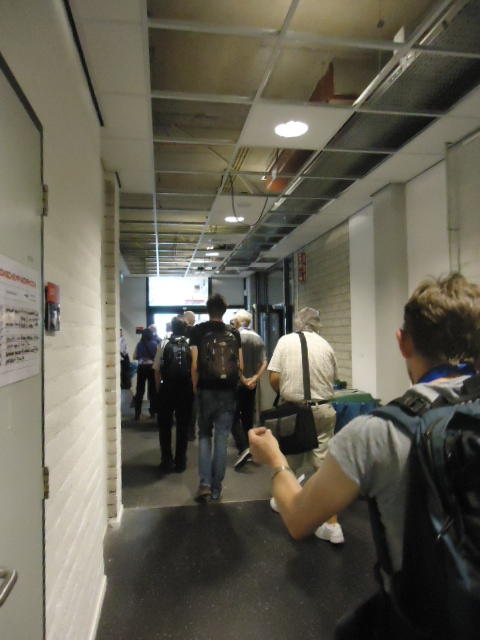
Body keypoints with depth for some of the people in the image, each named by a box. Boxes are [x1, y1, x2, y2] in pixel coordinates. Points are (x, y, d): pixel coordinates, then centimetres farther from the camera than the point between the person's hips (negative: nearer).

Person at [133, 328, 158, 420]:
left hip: (141, 368, 1)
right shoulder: (155, 344, -5)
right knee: (152, 390, 10)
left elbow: (134, 357, 4)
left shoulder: (139, 344, -1)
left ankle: (137, 413, 7)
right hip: (151, 367, -1)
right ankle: (152, 412, 14)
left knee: (139, 391, 7)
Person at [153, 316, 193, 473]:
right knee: (183, 425, 12)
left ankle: (167, 462, 19)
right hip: (186, 389, 0)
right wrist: (194, 389, 7)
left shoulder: (164, 344, -1)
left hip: (167, 388, 0)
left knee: (165, 425, 14)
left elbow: (157, 369, -3)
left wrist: (159, 389, 7)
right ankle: (180, 463, 19)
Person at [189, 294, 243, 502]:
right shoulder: (234, 333, 3)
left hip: (206, 390, -1)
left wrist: (195, 387, 4)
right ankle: (216, 488, 14)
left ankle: (205, 484, 3)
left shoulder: (198, 331, -2)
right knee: (222, 438, 7)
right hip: (228, 391, 1)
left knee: (205, 435, 13)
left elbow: (195, 364, -7)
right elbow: (240, 365, 2)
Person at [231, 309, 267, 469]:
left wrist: (243, 380, -12)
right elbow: (264, 363, -1)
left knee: (235, 416, 2)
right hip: (251, 384, 5)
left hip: (237, 383, -5)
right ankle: (248, 451, 22)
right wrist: (254, 379, -6)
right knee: (248, 416, 15)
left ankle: (243, 448, -14)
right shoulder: (258, 338, 5)